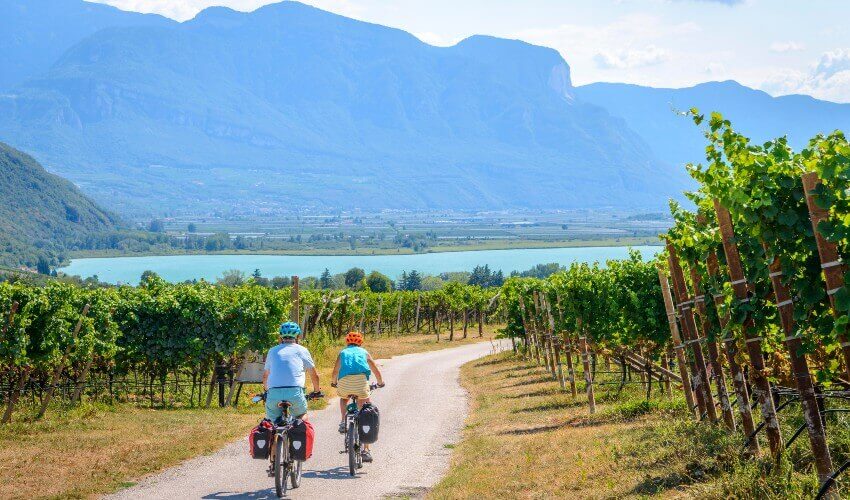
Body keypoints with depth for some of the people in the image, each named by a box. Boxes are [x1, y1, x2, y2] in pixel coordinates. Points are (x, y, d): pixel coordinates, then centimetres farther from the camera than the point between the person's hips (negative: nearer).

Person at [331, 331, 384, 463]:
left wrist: (333, 383, 38)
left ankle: (343, 422, 13)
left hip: (344, 381, 1)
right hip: (361, 381, -1)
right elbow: (376, 371, 28)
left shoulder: (343, 352, 25)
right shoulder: (364, 352, 26)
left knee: (343, 399, 37)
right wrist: (380, 383, 47)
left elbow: (335, 372, 18)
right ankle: (366, 450, 5)